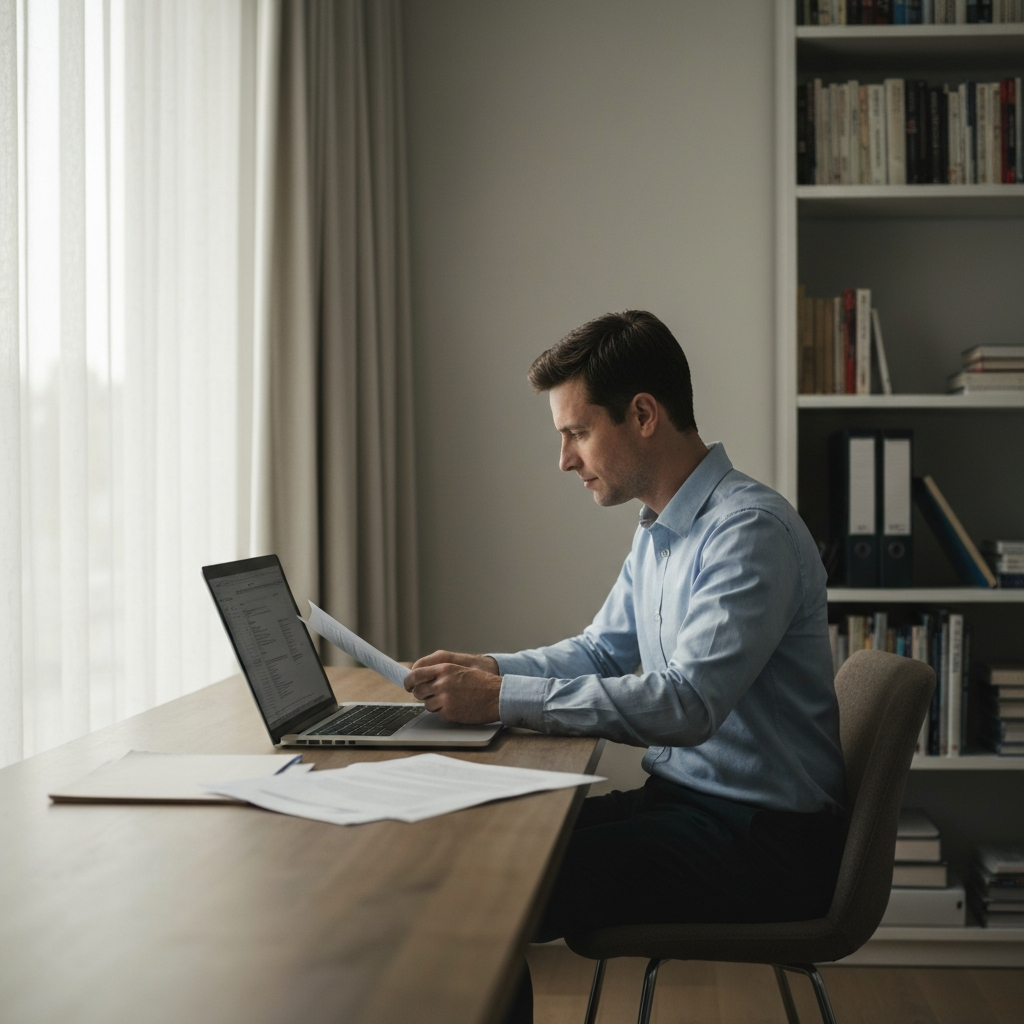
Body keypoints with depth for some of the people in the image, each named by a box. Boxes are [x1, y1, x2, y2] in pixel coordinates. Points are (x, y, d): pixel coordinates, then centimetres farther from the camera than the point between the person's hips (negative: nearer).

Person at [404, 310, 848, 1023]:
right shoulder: (658, 532, 12)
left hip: (763, 842, -9)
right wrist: (489, 668, 3)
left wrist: (505, 699, -26)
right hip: (684, 796, 9)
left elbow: (686, 704, -28)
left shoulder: (751, 531, -19)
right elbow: (602, 652, 21)